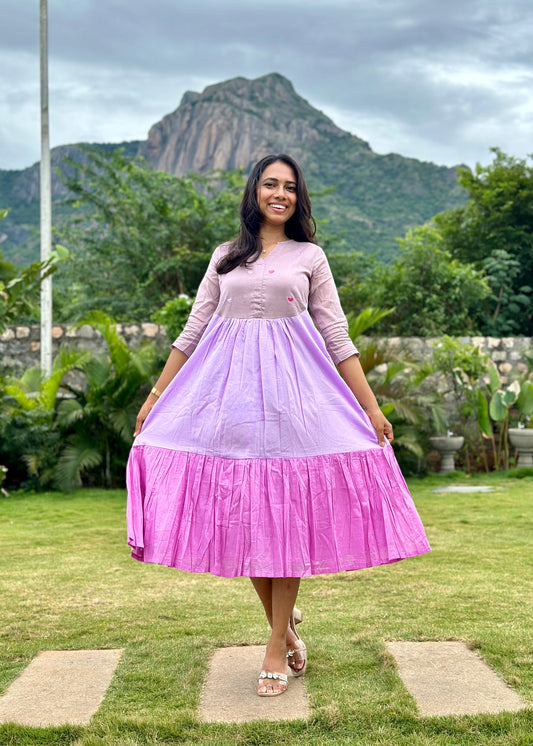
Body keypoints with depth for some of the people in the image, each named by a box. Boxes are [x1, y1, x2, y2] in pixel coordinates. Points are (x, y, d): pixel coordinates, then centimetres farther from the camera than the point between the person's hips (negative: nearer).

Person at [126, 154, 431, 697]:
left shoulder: (310, 256, 10)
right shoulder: (225, 257, 14)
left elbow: (337, 337, 7)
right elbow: (193, 331, 15)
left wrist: (371, 408, 2)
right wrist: (155, 397, 11)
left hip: (292, 387, -2)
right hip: (231, 387, 2)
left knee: (286, 512, -3)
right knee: (241, 512, 1)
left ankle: (276, 648, 5)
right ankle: (284, 625, 21)